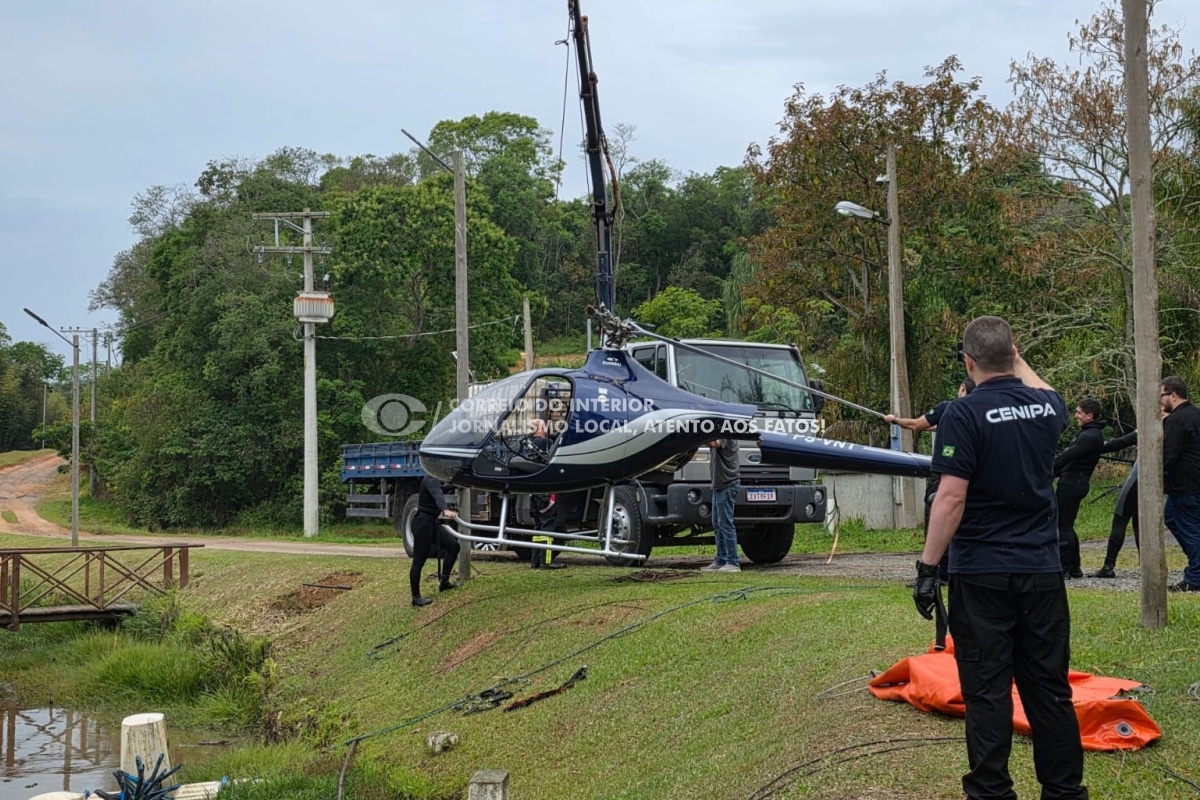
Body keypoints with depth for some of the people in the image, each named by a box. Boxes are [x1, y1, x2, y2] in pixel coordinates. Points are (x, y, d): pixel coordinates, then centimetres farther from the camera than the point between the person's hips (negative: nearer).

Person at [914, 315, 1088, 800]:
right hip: (1042, 570, 5)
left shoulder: (964, 415, -12)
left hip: (981, 574, -4)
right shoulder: (1049, 407, 4)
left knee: (987, 691, 0)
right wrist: (1017, 361, 40)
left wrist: (928, 568, -13)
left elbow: (951, 497, -17)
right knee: (1050, 687, 11)